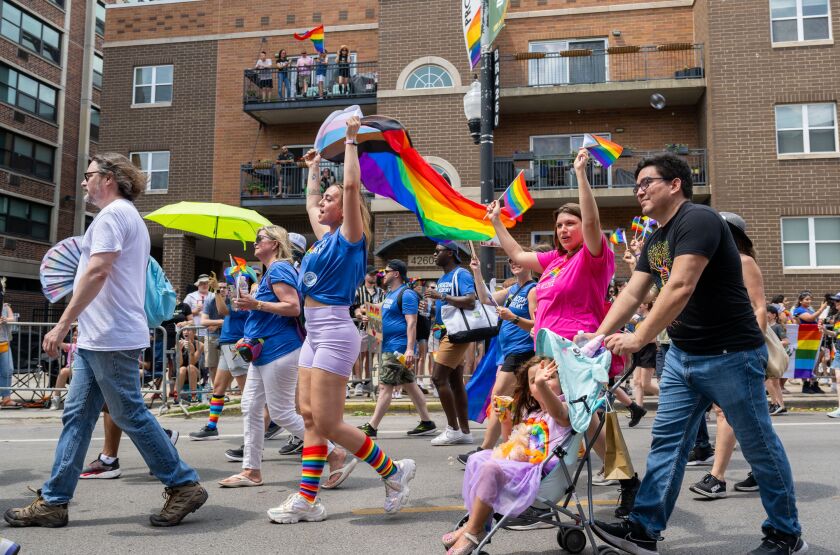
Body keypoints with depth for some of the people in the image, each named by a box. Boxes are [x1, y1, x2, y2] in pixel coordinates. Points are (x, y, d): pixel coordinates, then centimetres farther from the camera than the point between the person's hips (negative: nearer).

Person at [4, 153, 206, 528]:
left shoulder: (112, 214, -10)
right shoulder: (129, 216, 22)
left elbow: (97, 272, -21)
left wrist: (62, 324, -20)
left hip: (110, 339, -10)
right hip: (99, 339, 10)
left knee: (130, 415, -5)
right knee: (77, 416, 10)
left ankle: (184, 486, 4)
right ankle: (53, 502, 16)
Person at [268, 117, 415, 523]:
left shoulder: (349, 237, -6)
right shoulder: (325, 236, 15)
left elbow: (351, 185, -17)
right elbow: (310, 202, 33)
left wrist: (351, 141, -11)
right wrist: (314, 166, 40)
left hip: (335, 333, -9)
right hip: (315, 334, 9)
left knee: (327, 422, -7)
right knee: (310, 418, 7)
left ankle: (393, 470, 9)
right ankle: (307, 500, 12)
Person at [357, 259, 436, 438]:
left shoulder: (406, 294, -13)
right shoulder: (390, 294, 17)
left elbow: (411, 323, -20)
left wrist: (410, 349, -26)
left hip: (399, 348, -10)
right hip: (390, 347, 10)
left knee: (385, 386, -9)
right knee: (409, 384, 11)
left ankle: (372, 427, -6)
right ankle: (427, 423, 17)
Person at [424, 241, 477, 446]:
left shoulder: (461, 274, -9)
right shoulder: (442, 279, 19)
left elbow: (470, 300, -22)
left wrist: (441, 296, -20)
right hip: (446, 333, 10)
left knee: (438, 377, -12)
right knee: (455, 381, 8)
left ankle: (453, 429, -5)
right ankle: (464, 432, 13)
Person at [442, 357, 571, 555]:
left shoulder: (563, 408, -6)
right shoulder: (530, 414, 19)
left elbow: (558, 412, -34)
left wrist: (543, 384, -54)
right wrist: (506, 420, 10)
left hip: (539, 471, -9)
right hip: (522, 462, 9)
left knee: (491, 468, -26)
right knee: (476, 459, 4)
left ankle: (474, 531, -12)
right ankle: (476, 521, 4)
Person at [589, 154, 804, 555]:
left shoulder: (698, 220, -18)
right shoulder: (656, 240, 11)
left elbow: (680, 288, -28)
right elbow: (632, 294, 7)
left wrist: (639, 339, -27)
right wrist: (598, 337, -4)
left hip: (729, 355, -8)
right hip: (682, 355, 9)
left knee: (759, 446, 7)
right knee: (666, 441, 6)